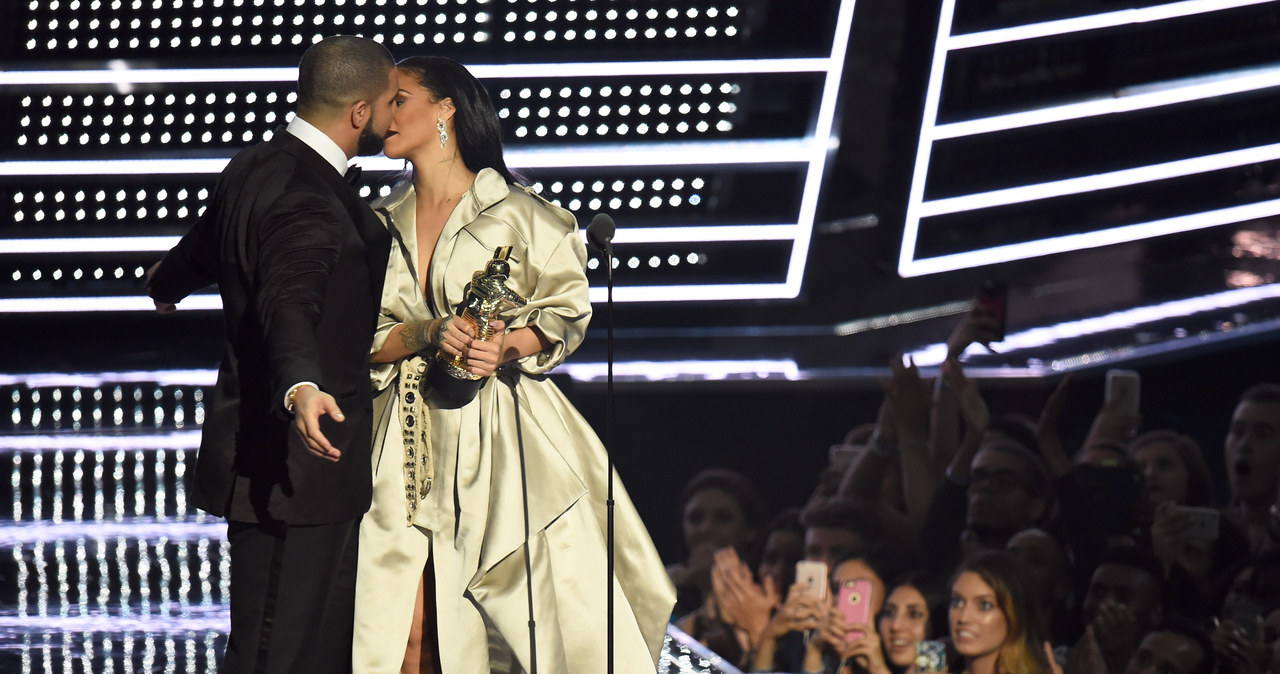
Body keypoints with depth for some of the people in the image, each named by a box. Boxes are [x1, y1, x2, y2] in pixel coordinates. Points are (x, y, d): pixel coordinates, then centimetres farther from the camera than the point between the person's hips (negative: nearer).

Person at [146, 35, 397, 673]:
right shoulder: (308, 200, -20)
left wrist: (167, 284, 55)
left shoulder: (251, 169, 11)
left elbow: (202, 248, 31)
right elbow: (289, 303, -37)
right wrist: (301, 388, -56)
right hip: (294, 466, -11)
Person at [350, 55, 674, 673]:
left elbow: (568, 309, 5)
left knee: (539, 617, -8)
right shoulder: (382, 224, 15)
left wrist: (511, 345, -14)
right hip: (410, 448, 3)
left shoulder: (516, 213, 2)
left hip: (502, 436, -3)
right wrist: (425, 334, -11)